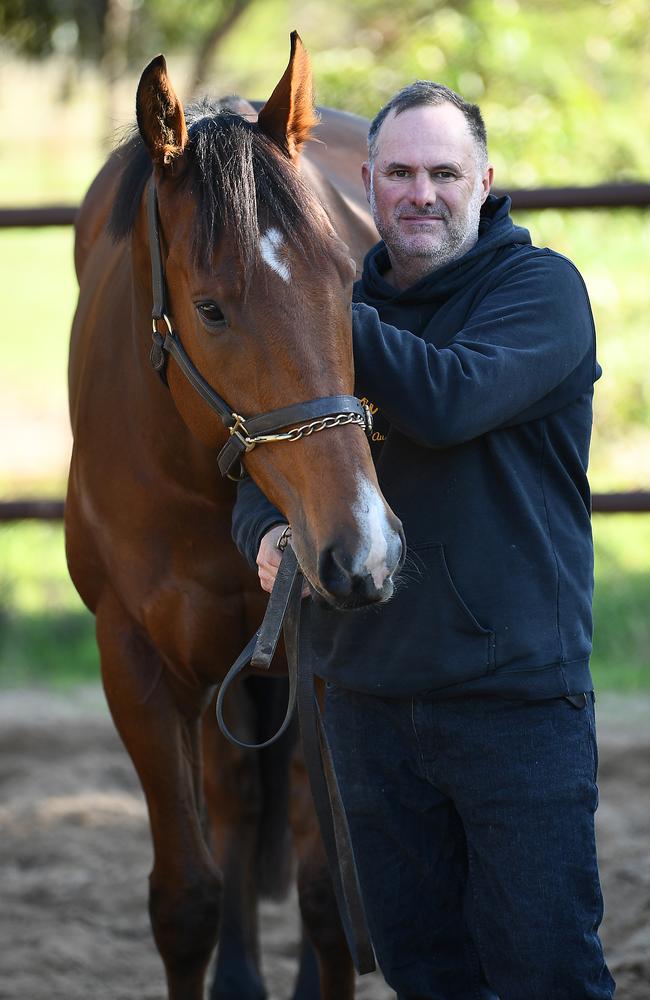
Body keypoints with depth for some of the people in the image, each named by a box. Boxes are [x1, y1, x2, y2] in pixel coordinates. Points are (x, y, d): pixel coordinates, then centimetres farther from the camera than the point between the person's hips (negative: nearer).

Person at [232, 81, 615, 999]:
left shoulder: (540, 287, -6)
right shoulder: (353, 308, 13)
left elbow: (447, 403, -24)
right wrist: (271, 528, -9)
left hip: (516, 692, -6)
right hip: (370, 697, 6)